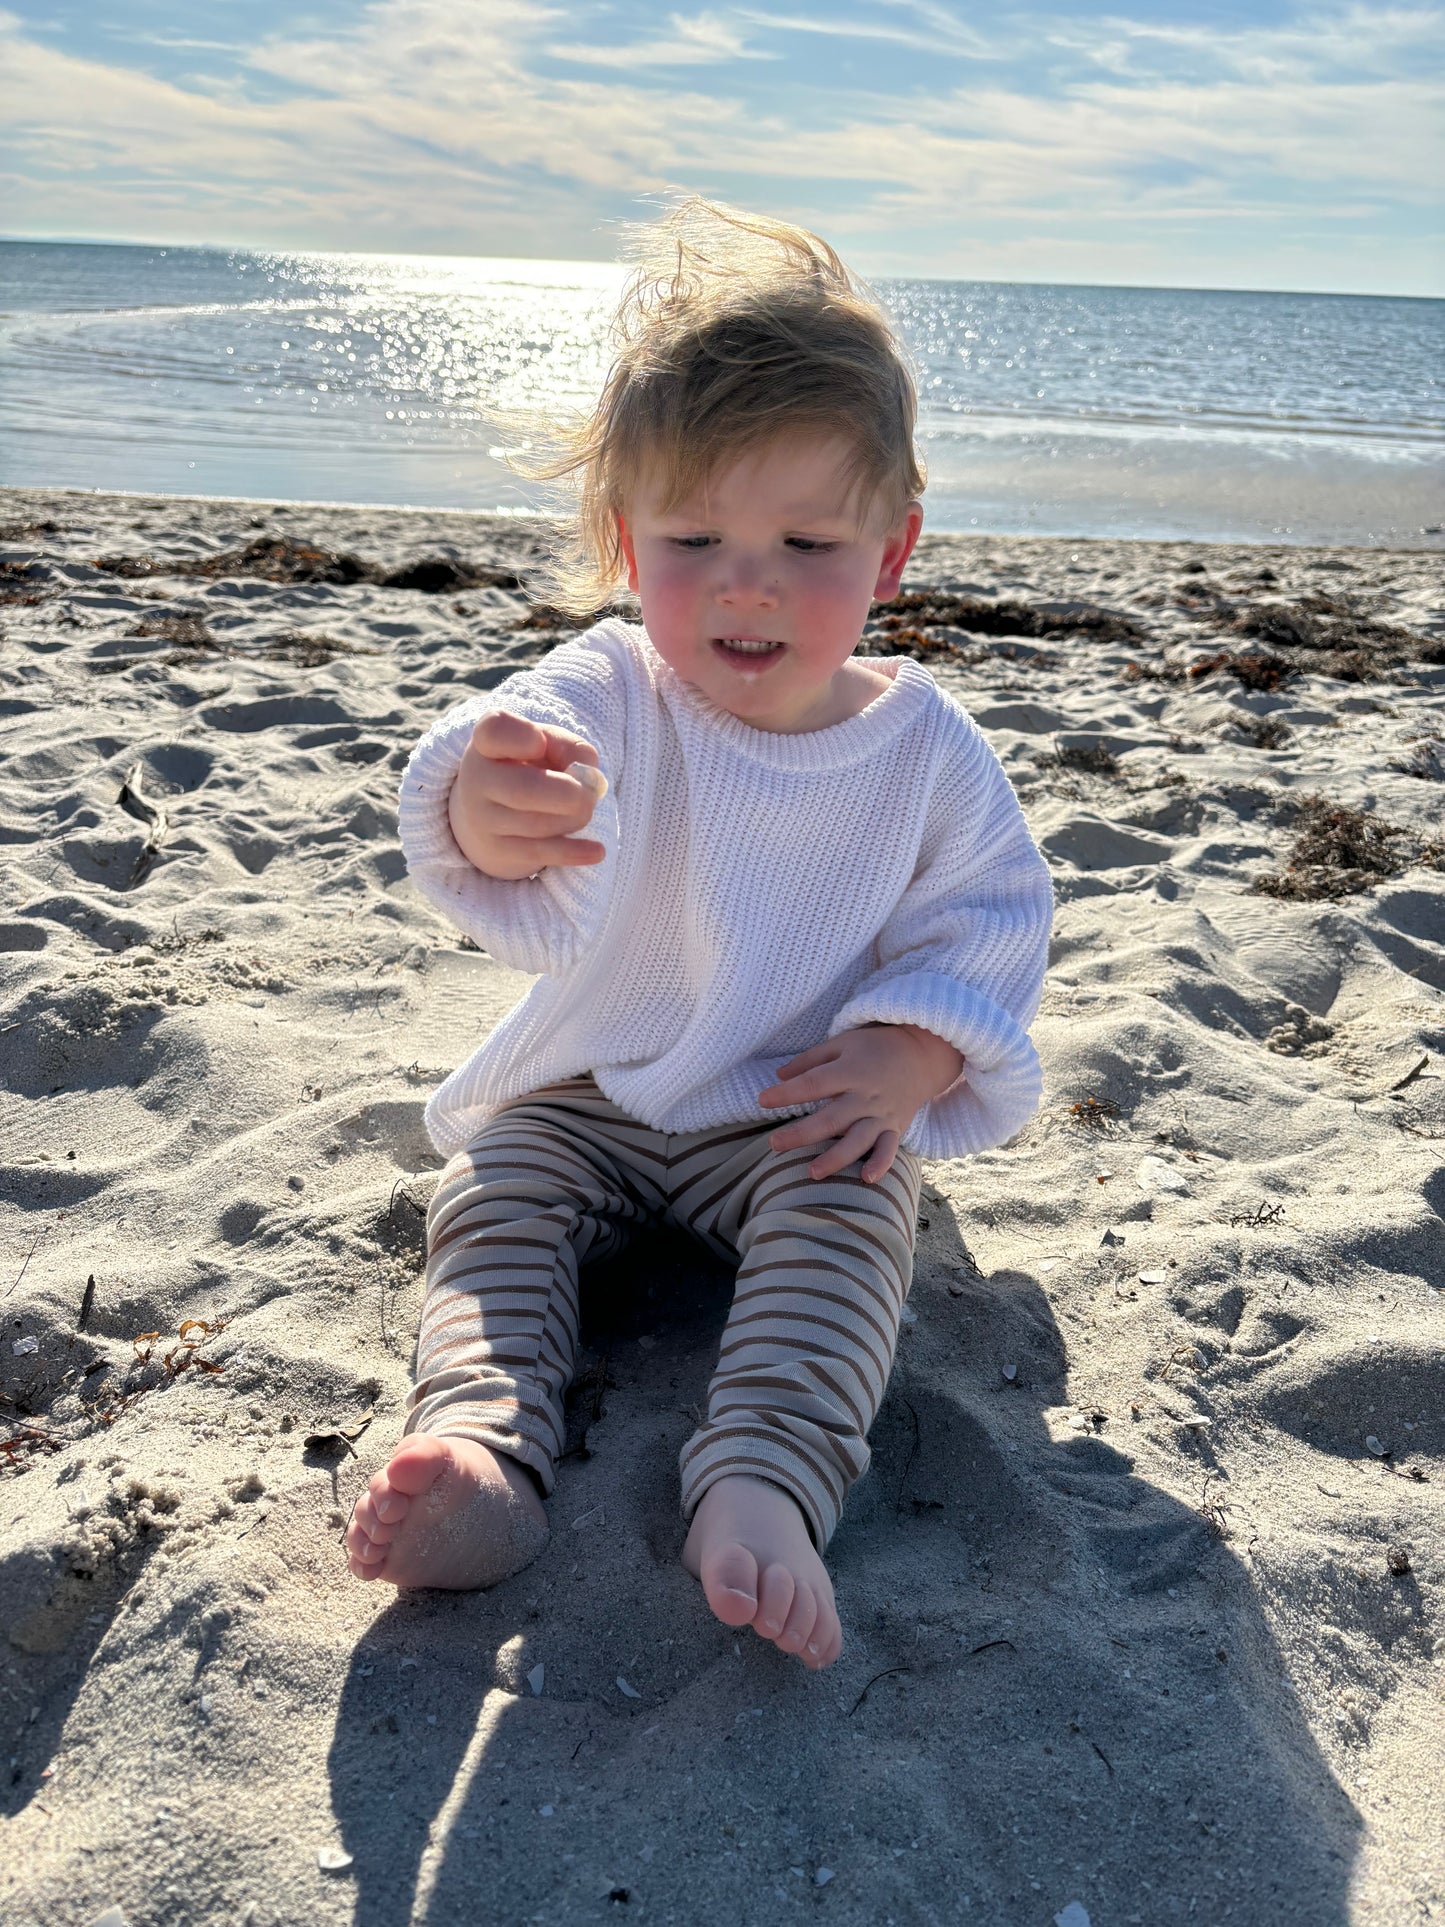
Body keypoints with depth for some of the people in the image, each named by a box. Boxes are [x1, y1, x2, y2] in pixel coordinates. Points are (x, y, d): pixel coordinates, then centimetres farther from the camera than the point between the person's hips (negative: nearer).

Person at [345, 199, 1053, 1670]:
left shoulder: (922, 747, -10)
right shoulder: (605, 698, -16)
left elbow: (990, 919, 0)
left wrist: (912, 1055, -18)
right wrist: (489, 818, -64)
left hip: (800, 1113, -1)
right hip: (584, 1092, 2)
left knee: (851, 1215, -27)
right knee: (492, 1189, -19)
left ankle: (761, 1487, -34)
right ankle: (479, 1446, -27)